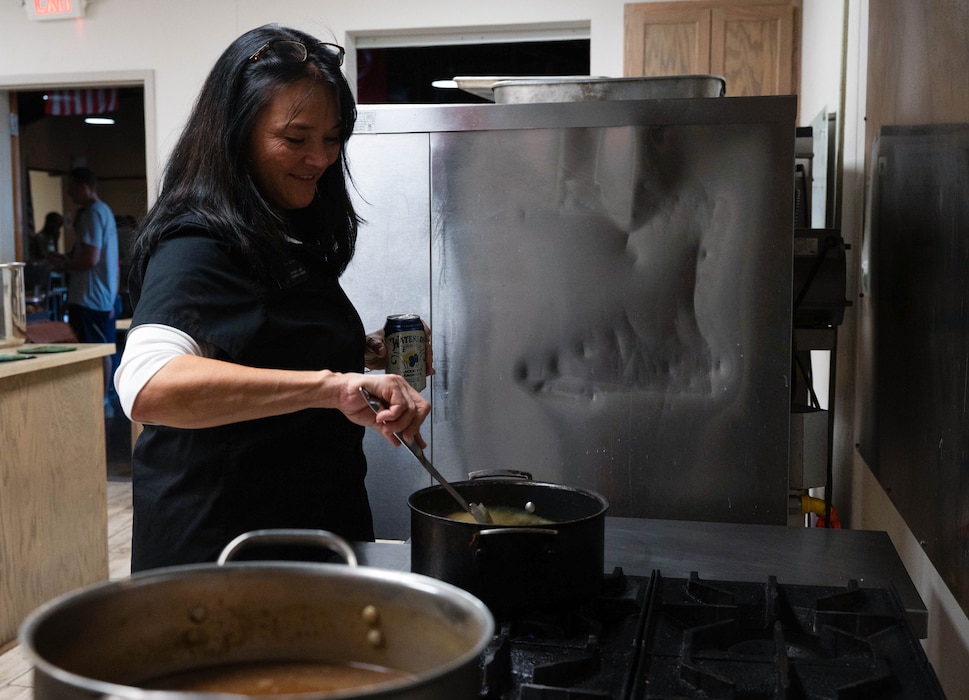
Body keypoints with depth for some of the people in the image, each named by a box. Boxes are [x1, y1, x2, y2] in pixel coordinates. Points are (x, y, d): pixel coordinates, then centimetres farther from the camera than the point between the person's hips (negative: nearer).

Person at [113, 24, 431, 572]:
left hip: (320, 517, 9)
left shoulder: (291, 236, 8)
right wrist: (329, 382, -46)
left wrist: (356, 354, 4)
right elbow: (147, 388, -38)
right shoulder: (197, 247, -21)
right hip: (218, 542, -9)